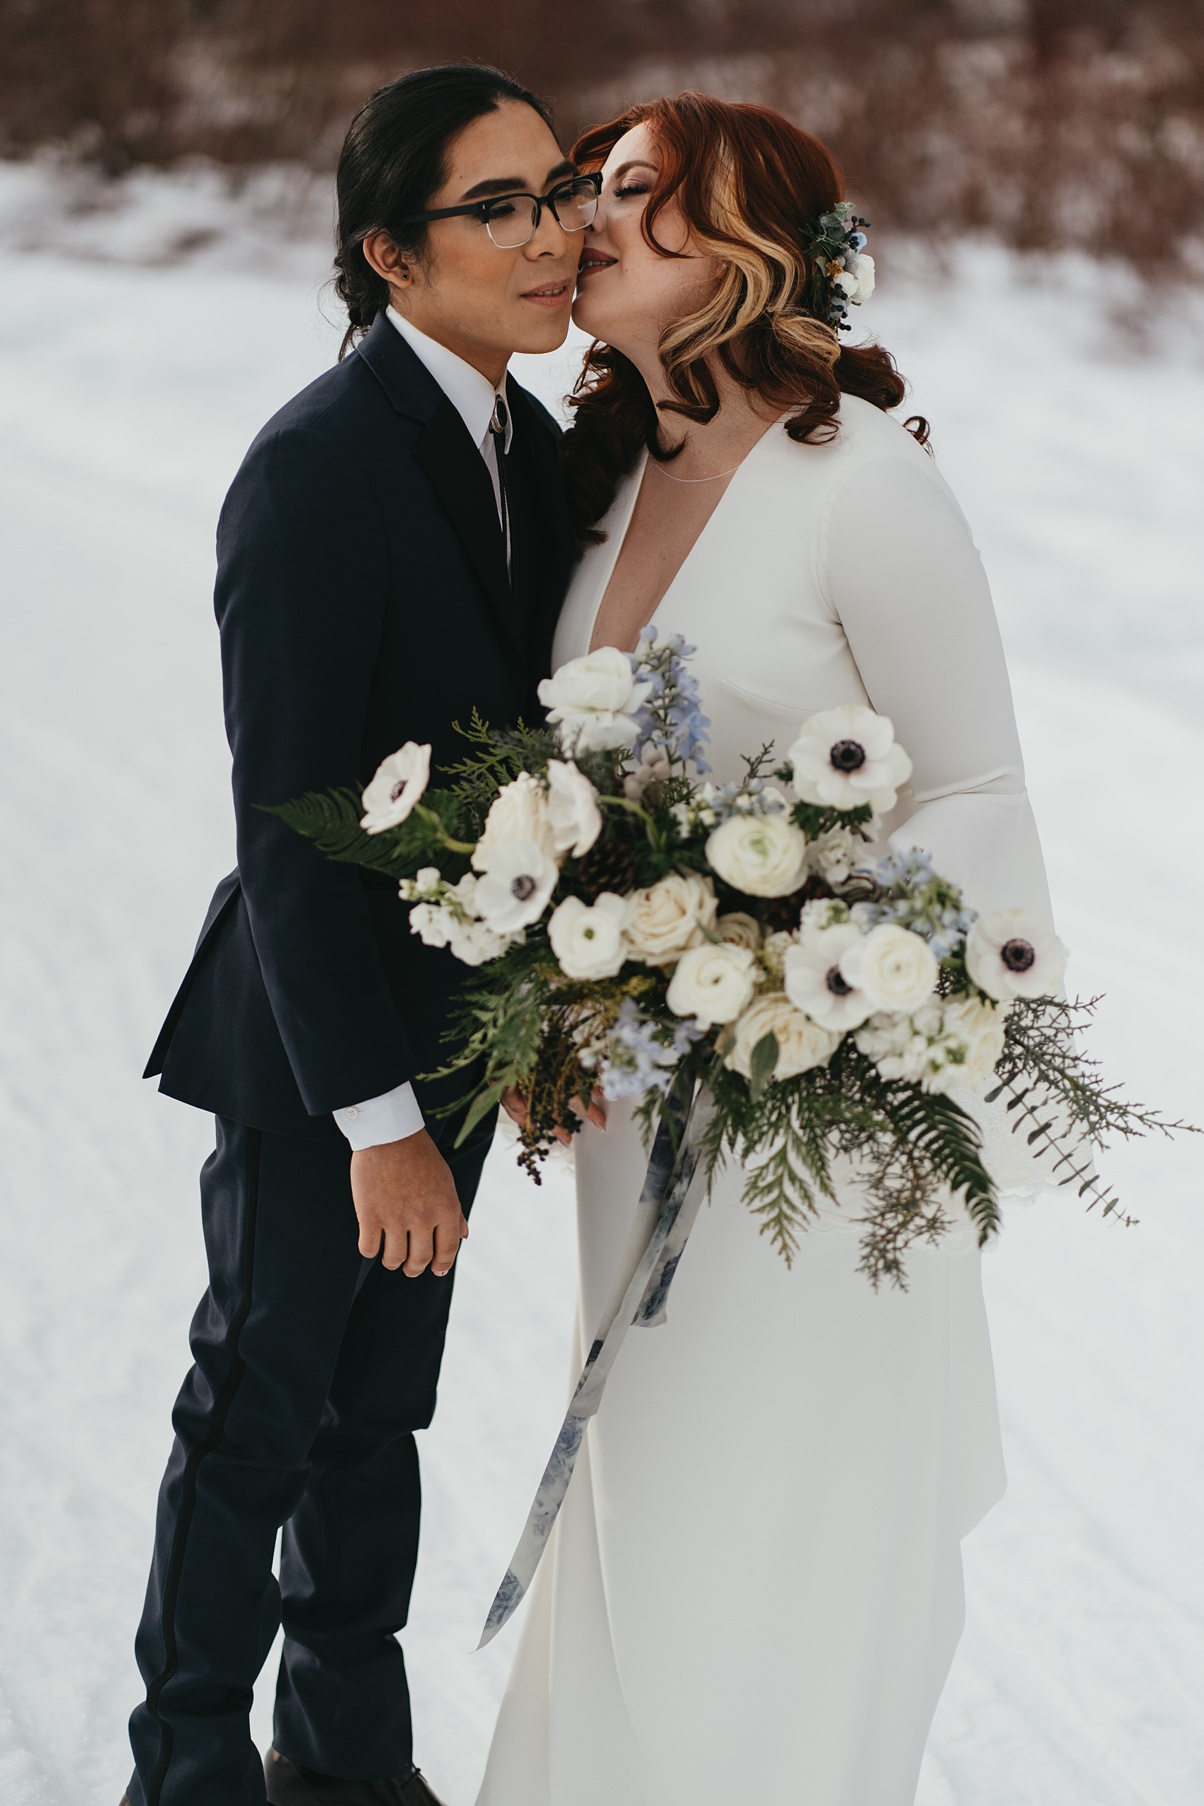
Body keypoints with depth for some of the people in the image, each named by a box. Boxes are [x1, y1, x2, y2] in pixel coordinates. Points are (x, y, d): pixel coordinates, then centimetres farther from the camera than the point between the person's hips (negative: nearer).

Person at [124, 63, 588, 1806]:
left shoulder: (534, 442, 2)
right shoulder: (318, 471, -24)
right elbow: (289, 824, -24)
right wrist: (377, 1117, -22)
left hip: (460, 1016, 8)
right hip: (316, 1044, -7)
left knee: (380, 1406, 21)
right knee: (258, 1414, 9)